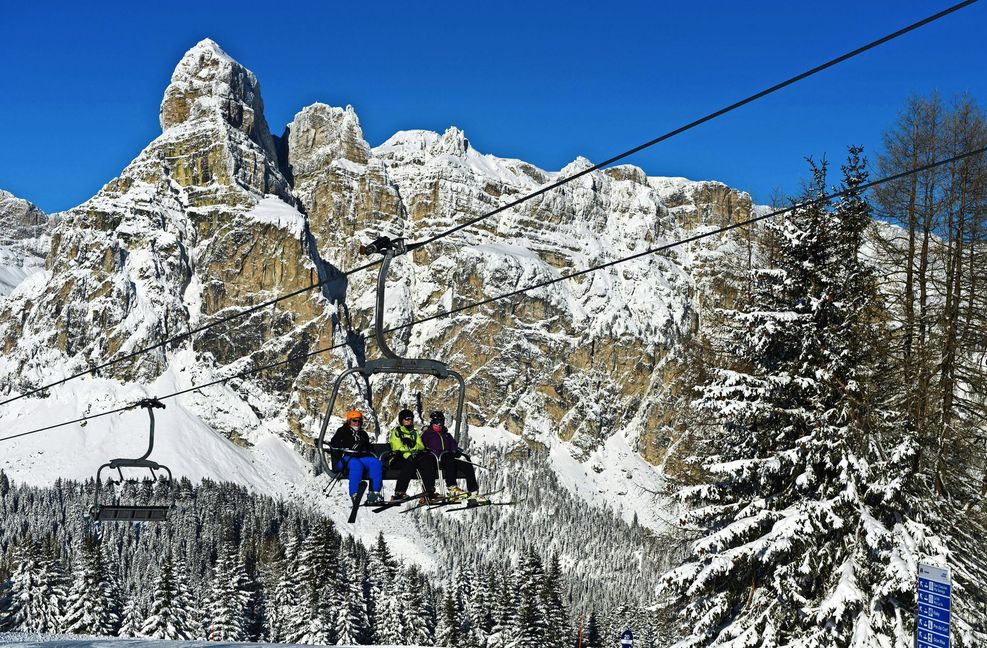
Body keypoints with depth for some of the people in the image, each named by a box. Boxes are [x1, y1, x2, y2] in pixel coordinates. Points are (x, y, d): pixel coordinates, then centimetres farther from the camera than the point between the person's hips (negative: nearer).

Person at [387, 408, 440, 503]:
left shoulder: (415, 433, 26)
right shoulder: (396, 432, 9)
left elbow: (421, 446, 11)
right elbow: (397, 447, -7)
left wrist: (413, 448, -12)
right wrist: (408, 455, -23)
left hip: (414, 457, 5)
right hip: (398, 459, -5)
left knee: (427, 462, -25)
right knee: (409, 465, -37)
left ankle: (430, 492, -32)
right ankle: (399, 493, -41)